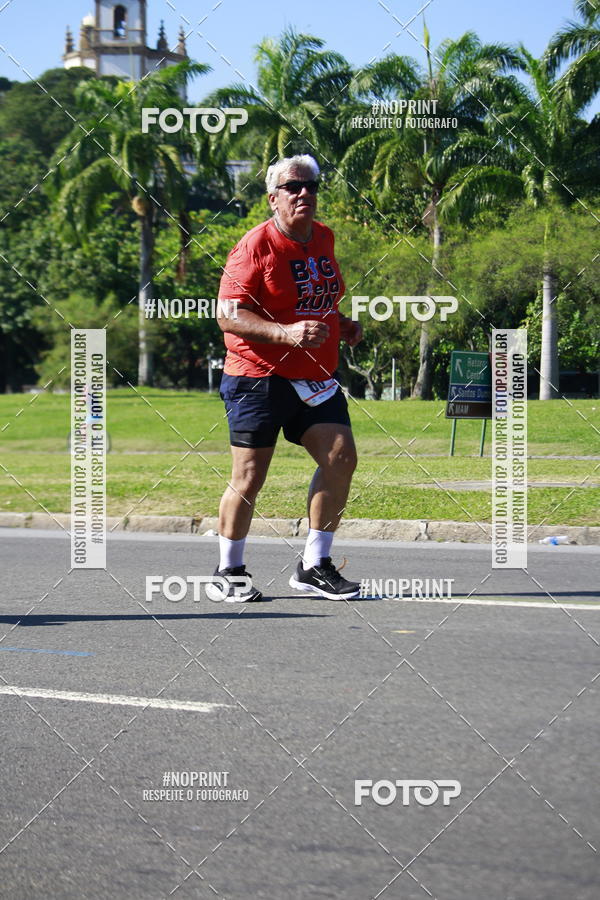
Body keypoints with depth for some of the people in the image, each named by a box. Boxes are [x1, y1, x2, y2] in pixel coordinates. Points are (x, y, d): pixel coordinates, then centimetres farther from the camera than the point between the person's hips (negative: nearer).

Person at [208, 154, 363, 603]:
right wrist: (286, 333, -28)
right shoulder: (256, 246, -11)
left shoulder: (324, 238, 12)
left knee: (341, 457, -7)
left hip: (316, 376, 6)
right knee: (249, 477, -3)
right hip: (258, 377, -6)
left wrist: (342, 325, 11)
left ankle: (315, 565, 4)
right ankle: (229, 572, 15)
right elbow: (229, 315, -17)